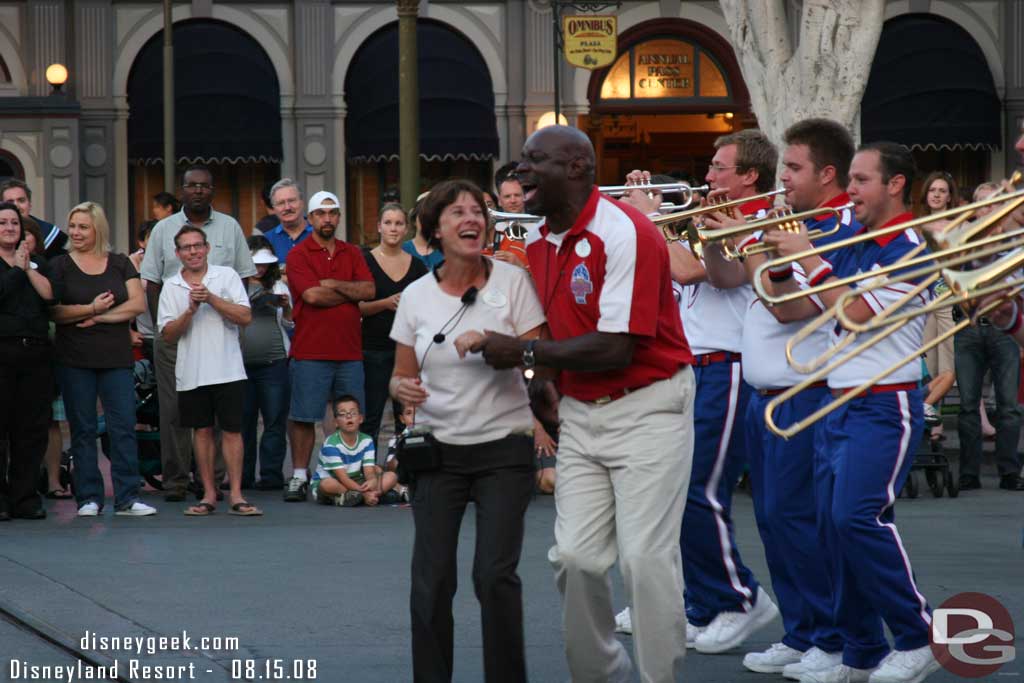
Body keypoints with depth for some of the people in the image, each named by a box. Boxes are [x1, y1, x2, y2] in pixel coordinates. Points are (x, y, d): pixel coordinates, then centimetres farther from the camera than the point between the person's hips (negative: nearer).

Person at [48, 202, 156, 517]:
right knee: (82, 429, 2)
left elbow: (138, 303, 0)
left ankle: (127, 497, -2)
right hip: (75, 359, -1)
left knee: (124, 426, -4)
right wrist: (90, 308, -16)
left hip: (116, 357, 1)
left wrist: (100, 317, -9)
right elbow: (53, 311, -4)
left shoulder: (120, 263, 10)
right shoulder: (60, 265, 5)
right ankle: (89, 497, 7)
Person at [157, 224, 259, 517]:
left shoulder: (226, 276, 2)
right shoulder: (171, 287, 6)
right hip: (191, 372, 2)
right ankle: (209, 495, 13)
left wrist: (211, 298, -16)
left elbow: (245, 317, -7)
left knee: (232, 429, -4)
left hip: (227, 369, -2)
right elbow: (168, 334, 0)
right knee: (202, 430, 7)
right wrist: (190, 310, -15)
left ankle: (236, 495, -2)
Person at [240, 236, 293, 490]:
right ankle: (243, 476, 10)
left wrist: (286, 308, -5)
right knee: (243, 421, 3)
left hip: (274, 363, 1)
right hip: (241, 362, -1)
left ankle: (271, 475, 3)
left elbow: (289, 326, 14)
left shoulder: (278, 287, 13)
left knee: (275, 421, -1)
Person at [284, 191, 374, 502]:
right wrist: (351, 293, -2)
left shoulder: (353, 254, 14)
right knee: (302, 417, -2)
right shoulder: (298, 255, 0)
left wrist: (332, 284, -8)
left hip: (350, 351, 4)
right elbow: (312, 295, -14)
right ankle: (299, 476, 4)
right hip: (310, 351, -4)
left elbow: (369, 290, 0)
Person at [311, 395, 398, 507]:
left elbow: (369, 472, -11)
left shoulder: (366, 441, -1)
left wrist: (372, 481, -36)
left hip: (354, 483, 6)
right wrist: (365, 493, -34)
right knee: (327, 484, -41)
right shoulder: (331, 444, -18)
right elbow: (342, 478, -23)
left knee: (392, 476, -11)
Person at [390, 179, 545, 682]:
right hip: (438, 449, 2)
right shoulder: (416, 296, 4)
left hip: (504, 448, -2)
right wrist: (403, 389, -13)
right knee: (430, 580, -4)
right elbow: (402, 376, 10)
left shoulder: (512, 281, -3)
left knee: (495, 574, -11)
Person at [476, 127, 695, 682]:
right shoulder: (537, 243, 7)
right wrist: (543, 380, 2)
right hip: (580, 412, 7)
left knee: (646, 556, -9)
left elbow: (615, 348, -24)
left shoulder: (625, 234, -18)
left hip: (647, 407, -7)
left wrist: (523, 353, -18)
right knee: (574, 556, 1)